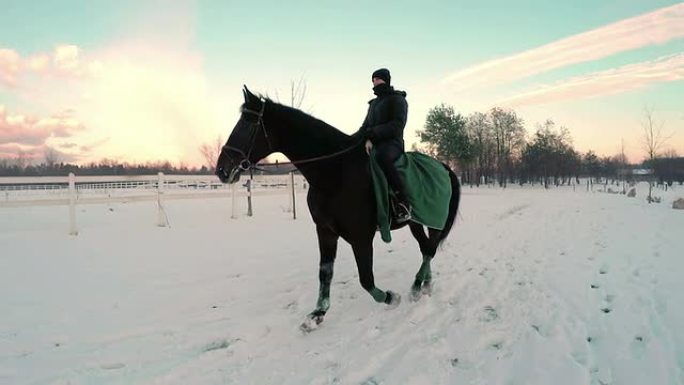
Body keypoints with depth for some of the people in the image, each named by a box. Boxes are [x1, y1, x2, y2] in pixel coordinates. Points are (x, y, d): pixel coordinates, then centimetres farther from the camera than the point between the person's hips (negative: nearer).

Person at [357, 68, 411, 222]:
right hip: (375, 144, 8)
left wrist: (372, 136, -24)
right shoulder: (374, 103, 24)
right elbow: (366, 126, 22)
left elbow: (396, 125, -14)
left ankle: (404, 203, -36)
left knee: (382, 157, -41)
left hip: (392, 142, -8)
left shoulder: (397, 99, 1)